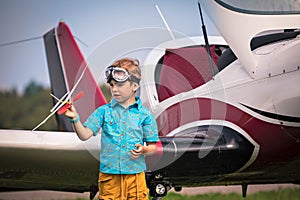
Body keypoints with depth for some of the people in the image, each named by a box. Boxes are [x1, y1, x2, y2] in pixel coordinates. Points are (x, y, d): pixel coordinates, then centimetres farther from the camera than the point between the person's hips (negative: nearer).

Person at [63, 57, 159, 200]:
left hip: (135, 174, -1)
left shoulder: (144, 114, 1)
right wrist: (75, 119, -19)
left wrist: (144, 149, -16)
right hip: (109, 175, 1)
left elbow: (153, 146, 5)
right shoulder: (104, 111, 4)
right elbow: (85, 135, -4)